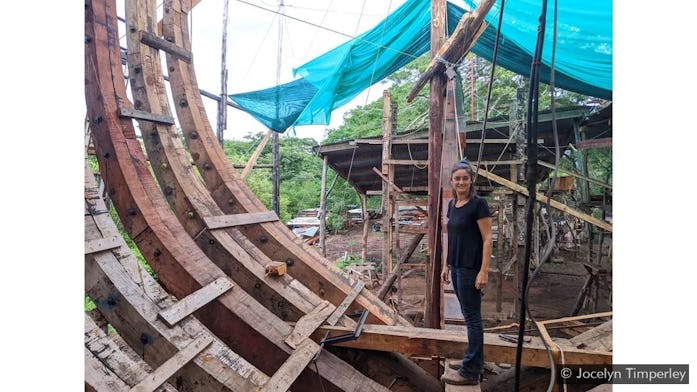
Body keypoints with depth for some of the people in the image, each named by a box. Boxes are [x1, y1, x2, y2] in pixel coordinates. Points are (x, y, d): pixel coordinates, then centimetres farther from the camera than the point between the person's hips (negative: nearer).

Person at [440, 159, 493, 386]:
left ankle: (470, 372, 8)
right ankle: (474, 361, 28)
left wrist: (484, 271, -19)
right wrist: (446, 265, 16)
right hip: (457, 268, 8)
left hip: (471, 269, -8)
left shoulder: (478, 204, -13)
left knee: (472, 317, -1)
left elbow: (487, 239, -15)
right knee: (469, 315, 16)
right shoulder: (452, 204, 10)